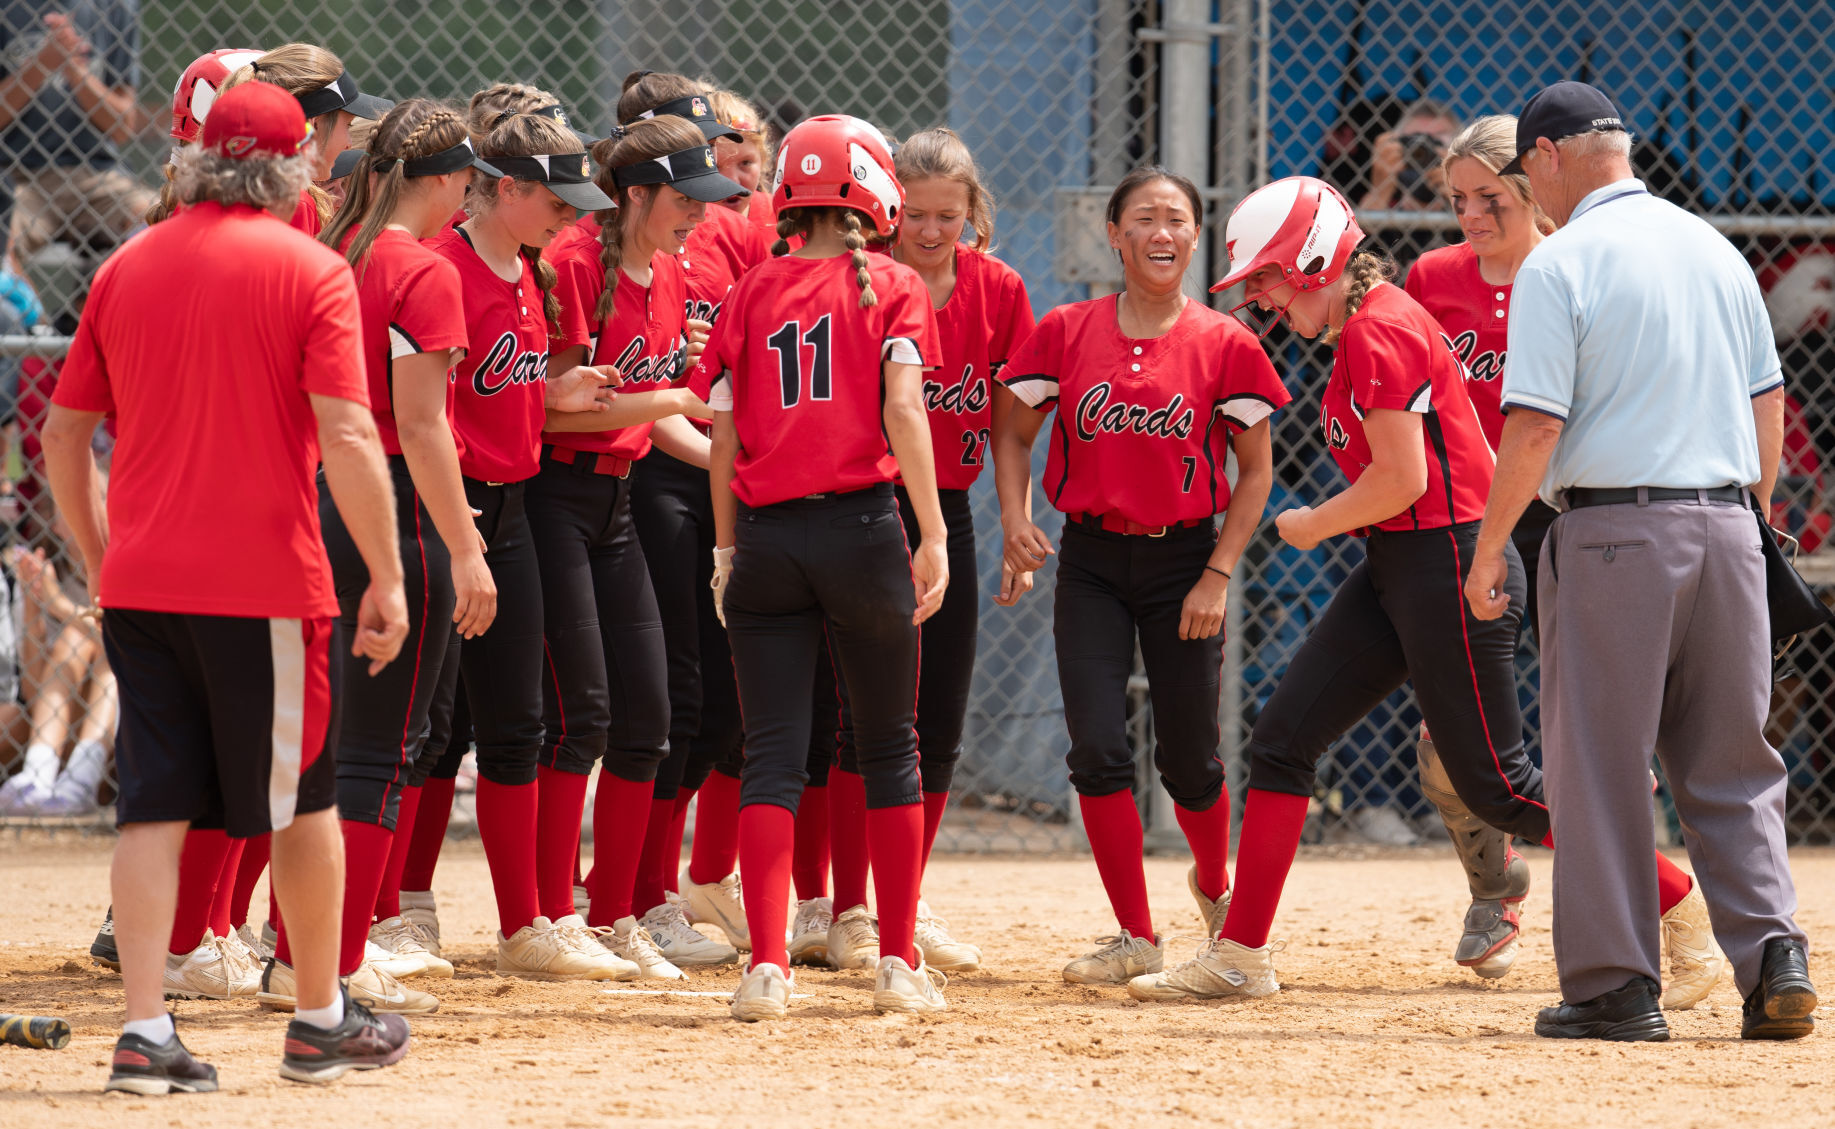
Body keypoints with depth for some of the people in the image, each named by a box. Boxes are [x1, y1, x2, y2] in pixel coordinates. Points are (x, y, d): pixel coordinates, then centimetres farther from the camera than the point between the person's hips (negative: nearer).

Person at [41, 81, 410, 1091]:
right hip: (266, 584, -4)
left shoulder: (125, 268, 7)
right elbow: (348, 440, -14)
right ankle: (321, 1022, 22)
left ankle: (145, 1033, -6)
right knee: (301, 799, 11)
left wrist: (99, 559, 21)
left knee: (153, 804, 4)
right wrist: (385, 578, -10)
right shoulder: (309, 271, -7)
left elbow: (62, 433, 11)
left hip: (139, 582, 4)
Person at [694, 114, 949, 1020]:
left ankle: (766, 967, -9)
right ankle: (900, 962, 13)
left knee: (773, 754, 1)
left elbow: (724, 435, 7)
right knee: (888, 748, 11)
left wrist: (727, 550, 14)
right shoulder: (891, 288, 1)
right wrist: (933, 536, -10)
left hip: (766, 536, 2)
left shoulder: (750, 295, 9)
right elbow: (903, 409, -9)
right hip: (861, 525, -2)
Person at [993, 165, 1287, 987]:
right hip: (1091, 563, 1)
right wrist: (1016, 519, -8)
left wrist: (1217, 576, -7)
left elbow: (1255, 470, 0)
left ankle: (1216, 887, 38)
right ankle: (1136, 939, 3)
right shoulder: (1067, 333, -1)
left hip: (1183, 560, -1)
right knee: (1097, 750, -9)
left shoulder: (1226, 345, -5)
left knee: (1189, 760, 6)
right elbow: (1014, 430, 9)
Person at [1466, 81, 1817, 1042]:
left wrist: (1487, 553, -5)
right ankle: (1772, 954, -3)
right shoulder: (1716, 250, 12)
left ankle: (1614, 986, 2)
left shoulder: (1559, 264, -7)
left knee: (1600, 765, 2)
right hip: (1726, 528, 5)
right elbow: (1769, 406, 15)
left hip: (1610, 531, -5)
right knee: (1731, 763, 11)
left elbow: (1536, 425, -13)